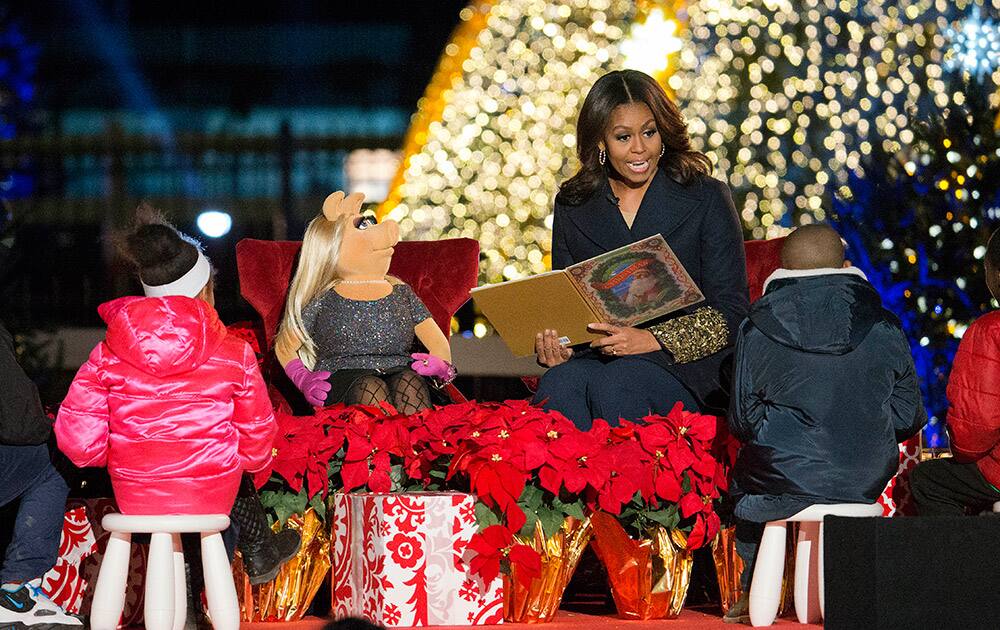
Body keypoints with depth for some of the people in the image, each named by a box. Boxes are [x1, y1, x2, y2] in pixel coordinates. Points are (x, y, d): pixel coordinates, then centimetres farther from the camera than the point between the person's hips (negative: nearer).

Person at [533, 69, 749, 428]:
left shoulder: (706, 199, 2)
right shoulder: (573, 206, 12)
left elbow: (730, 311, -2)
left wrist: (651, 340, -17)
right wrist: (554, 344, -9)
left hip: (686, 365, -3)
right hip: (597, 356, 3)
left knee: (614, 383, -35)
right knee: (560, 382, -32)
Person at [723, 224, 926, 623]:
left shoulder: (756, 332, -4)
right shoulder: (885, 329, 0)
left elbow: (742, 421, 0)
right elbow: (909, 417, 4)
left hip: (783, 478, -2)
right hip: (867, 482, 2)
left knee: (742, 475, 30)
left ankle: (752, 591, 33)